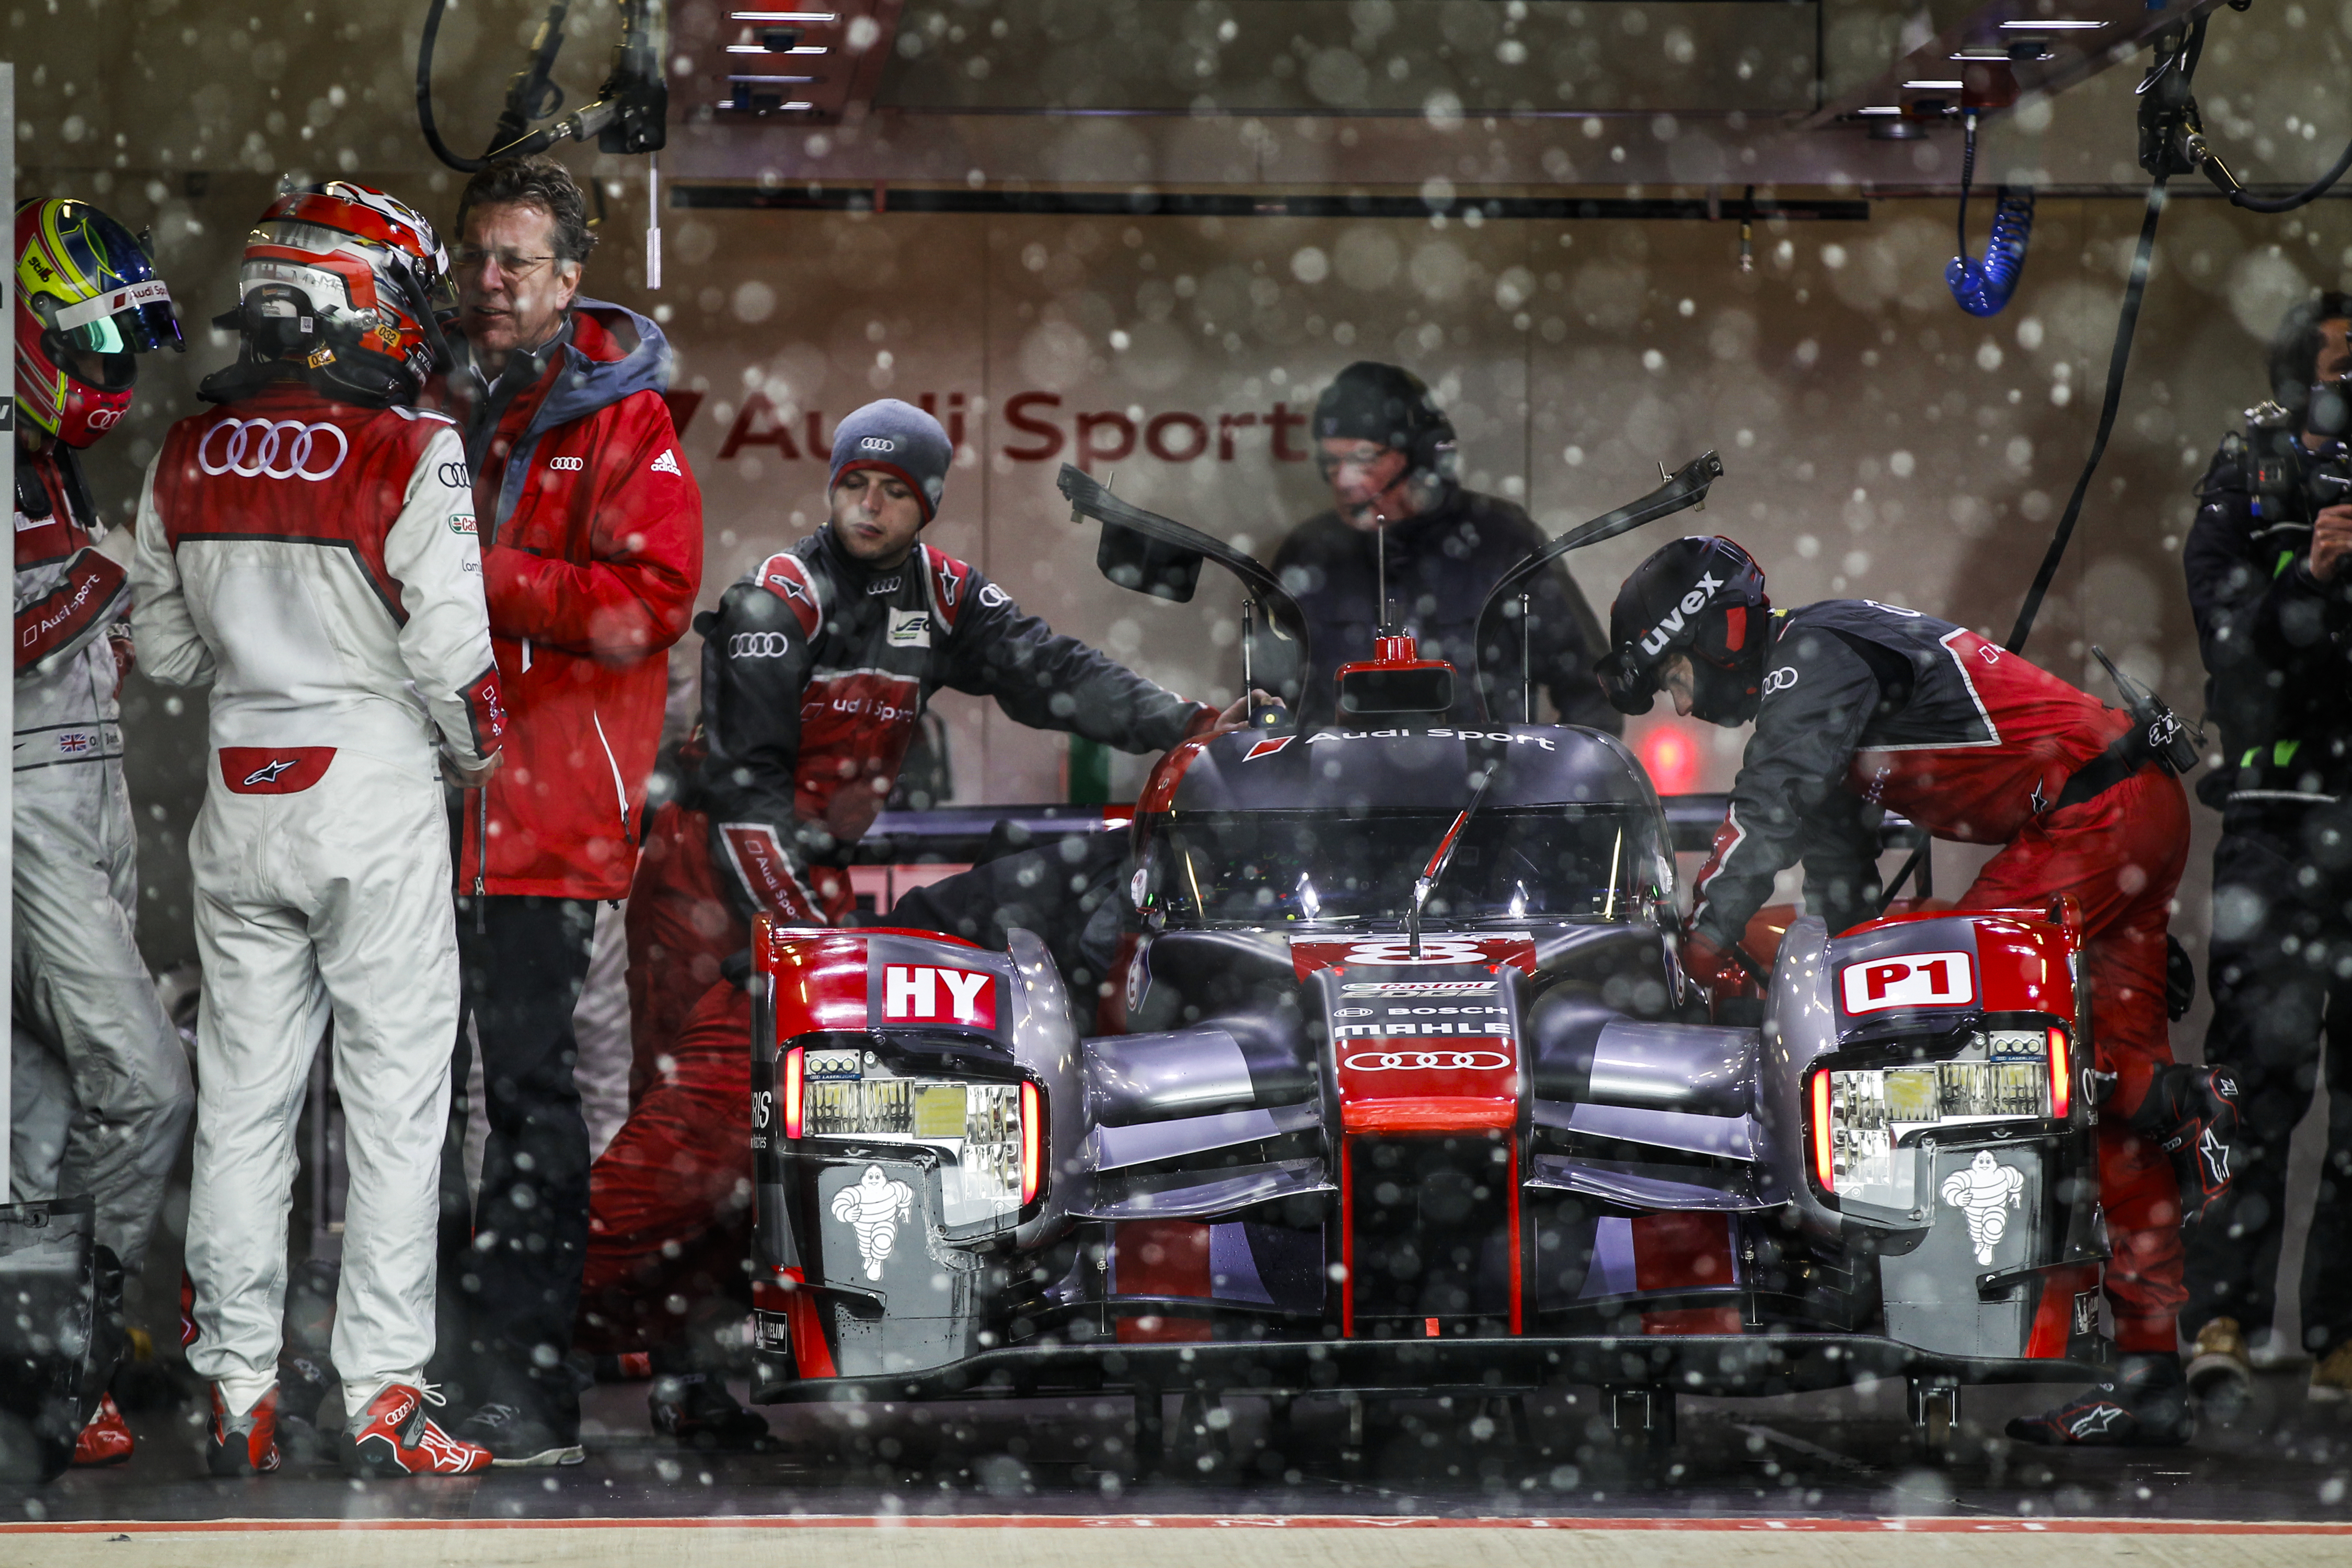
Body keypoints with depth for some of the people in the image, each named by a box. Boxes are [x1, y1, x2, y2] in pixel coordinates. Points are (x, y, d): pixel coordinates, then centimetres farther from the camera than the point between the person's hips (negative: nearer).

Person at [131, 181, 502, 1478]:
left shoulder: (188, 457, 3)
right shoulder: (408, 456, -14)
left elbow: (164, 645, 11)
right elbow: (447, 650, -14)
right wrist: (480, 750, 5)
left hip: (239, 795, 5)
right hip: (376, 788, -5)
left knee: (241, 1096, 10)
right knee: (395, 1099, 1)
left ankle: (238, 1393, 13)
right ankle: (381, 1396, 0)